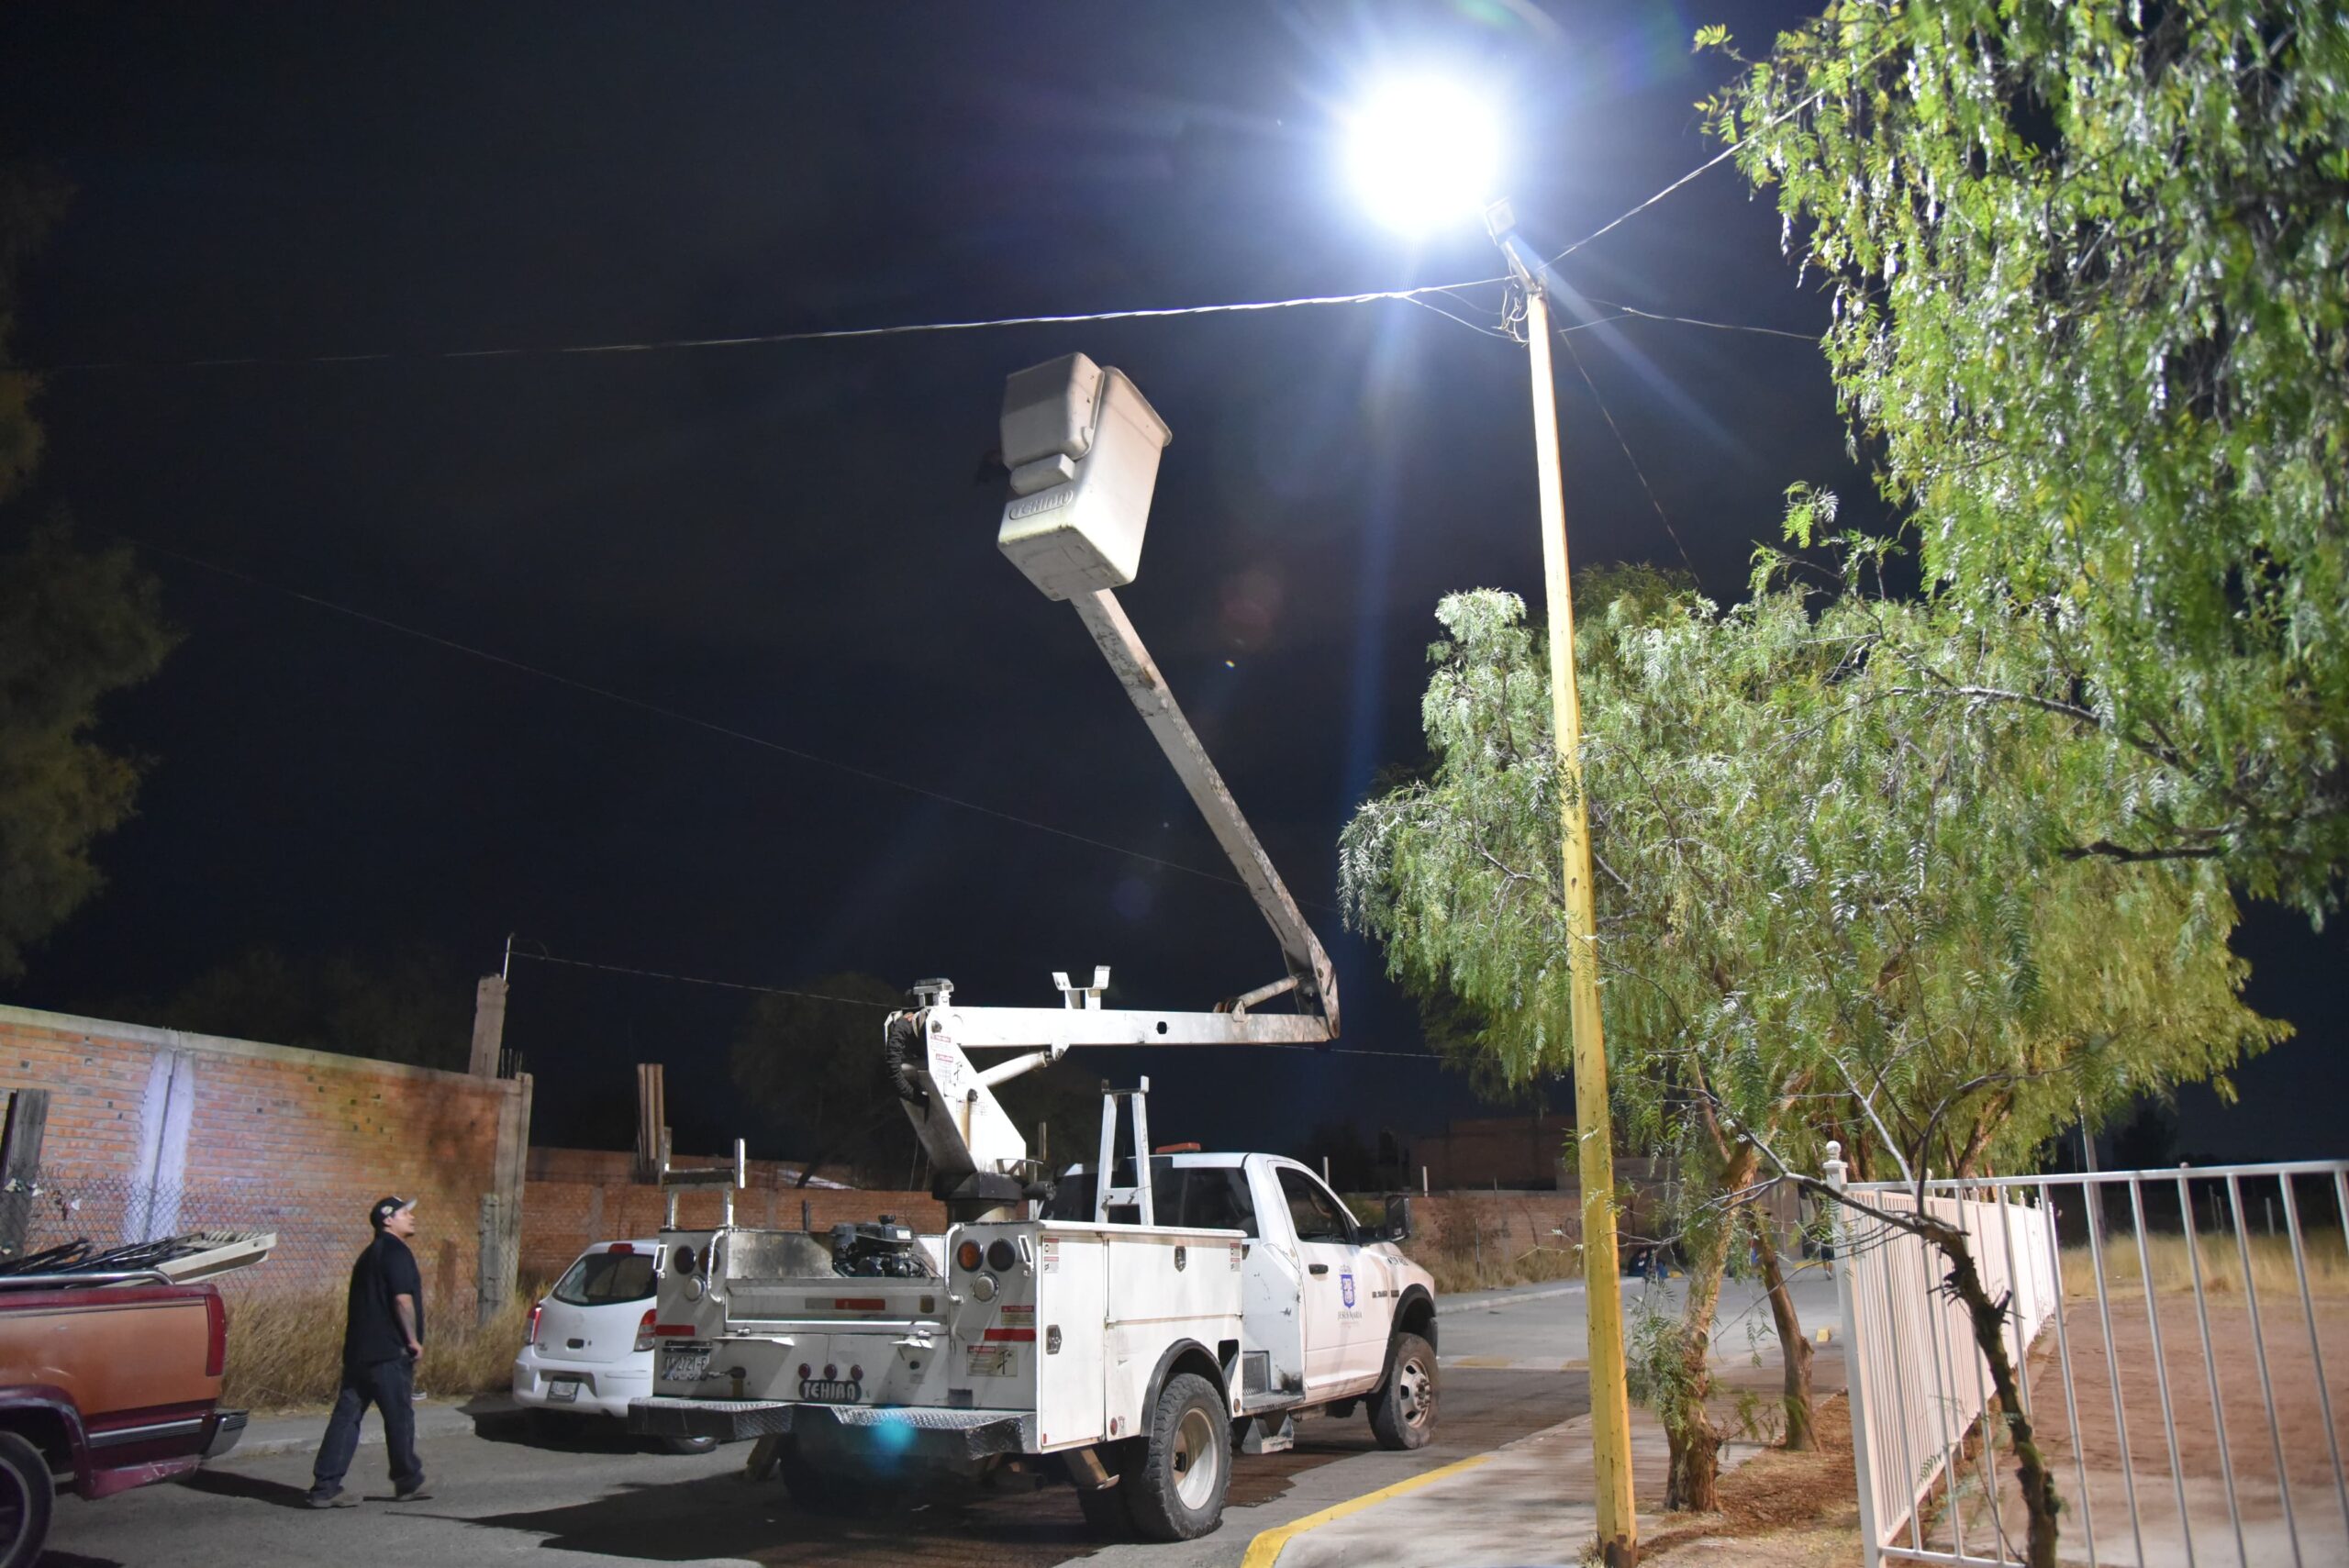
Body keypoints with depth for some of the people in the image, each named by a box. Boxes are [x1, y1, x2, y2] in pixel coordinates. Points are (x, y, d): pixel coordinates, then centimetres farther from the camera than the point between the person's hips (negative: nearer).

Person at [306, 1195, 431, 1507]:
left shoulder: (370, 1254, 20)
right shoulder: (395, 1252, -10)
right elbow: (402, 1299, -19)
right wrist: (413, 1339, -10)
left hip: (358, 1350, 9)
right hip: (388, 1350, -9)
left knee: (346, 1416, 6)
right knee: (399, 1416, 3)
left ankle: (325, 1488, 3)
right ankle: (408, 1483, 14)